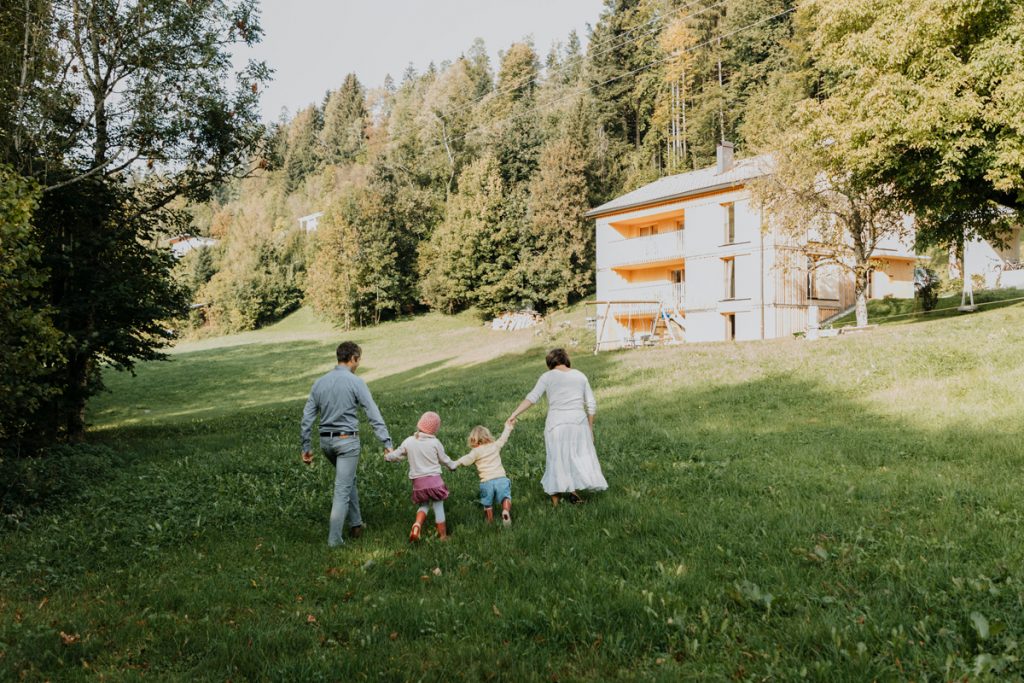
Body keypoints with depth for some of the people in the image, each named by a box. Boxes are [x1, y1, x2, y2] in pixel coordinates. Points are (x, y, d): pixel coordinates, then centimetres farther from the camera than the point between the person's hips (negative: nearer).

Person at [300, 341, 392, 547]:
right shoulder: (355, 383, -11)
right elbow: (374, 415, -14)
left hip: (326, 441, 6)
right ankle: (334, 538, 2)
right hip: (347, 440, -6)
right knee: (342, 489, 0)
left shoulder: (319, 383, 6)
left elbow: (307, 417, 7)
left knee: (349, 480, 25)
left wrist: (306, 447, 13)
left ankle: (355, 524, 29)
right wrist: (387, 443, -12)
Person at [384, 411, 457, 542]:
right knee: (438, 507, 9)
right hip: (434, 479, -3)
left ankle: (417, 524, -5)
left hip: (418, 482, 3)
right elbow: (444, 459, 6)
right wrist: (452, 465, 27)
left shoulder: (408, 441, -1)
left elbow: (396, 455, 10)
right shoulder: (435, 442, -7)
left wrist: (387, 457, 33)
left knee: (424, 505, 21)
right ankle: (443, 536, 16)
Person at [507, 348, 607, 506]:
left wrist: (515, 414, -10)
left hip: (556, 424, -1)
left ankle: (555, 498, 14)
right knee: (580, 456, 15)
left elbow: (532, 398, -9)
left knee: (556, 458, 8)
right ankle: (573, 490, 9)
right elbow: (591, 405, 9)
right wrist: (590, 428, 16)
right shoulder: (580, 376, 11)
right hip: (578, 422, 2)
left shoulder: (547, 377, 2)